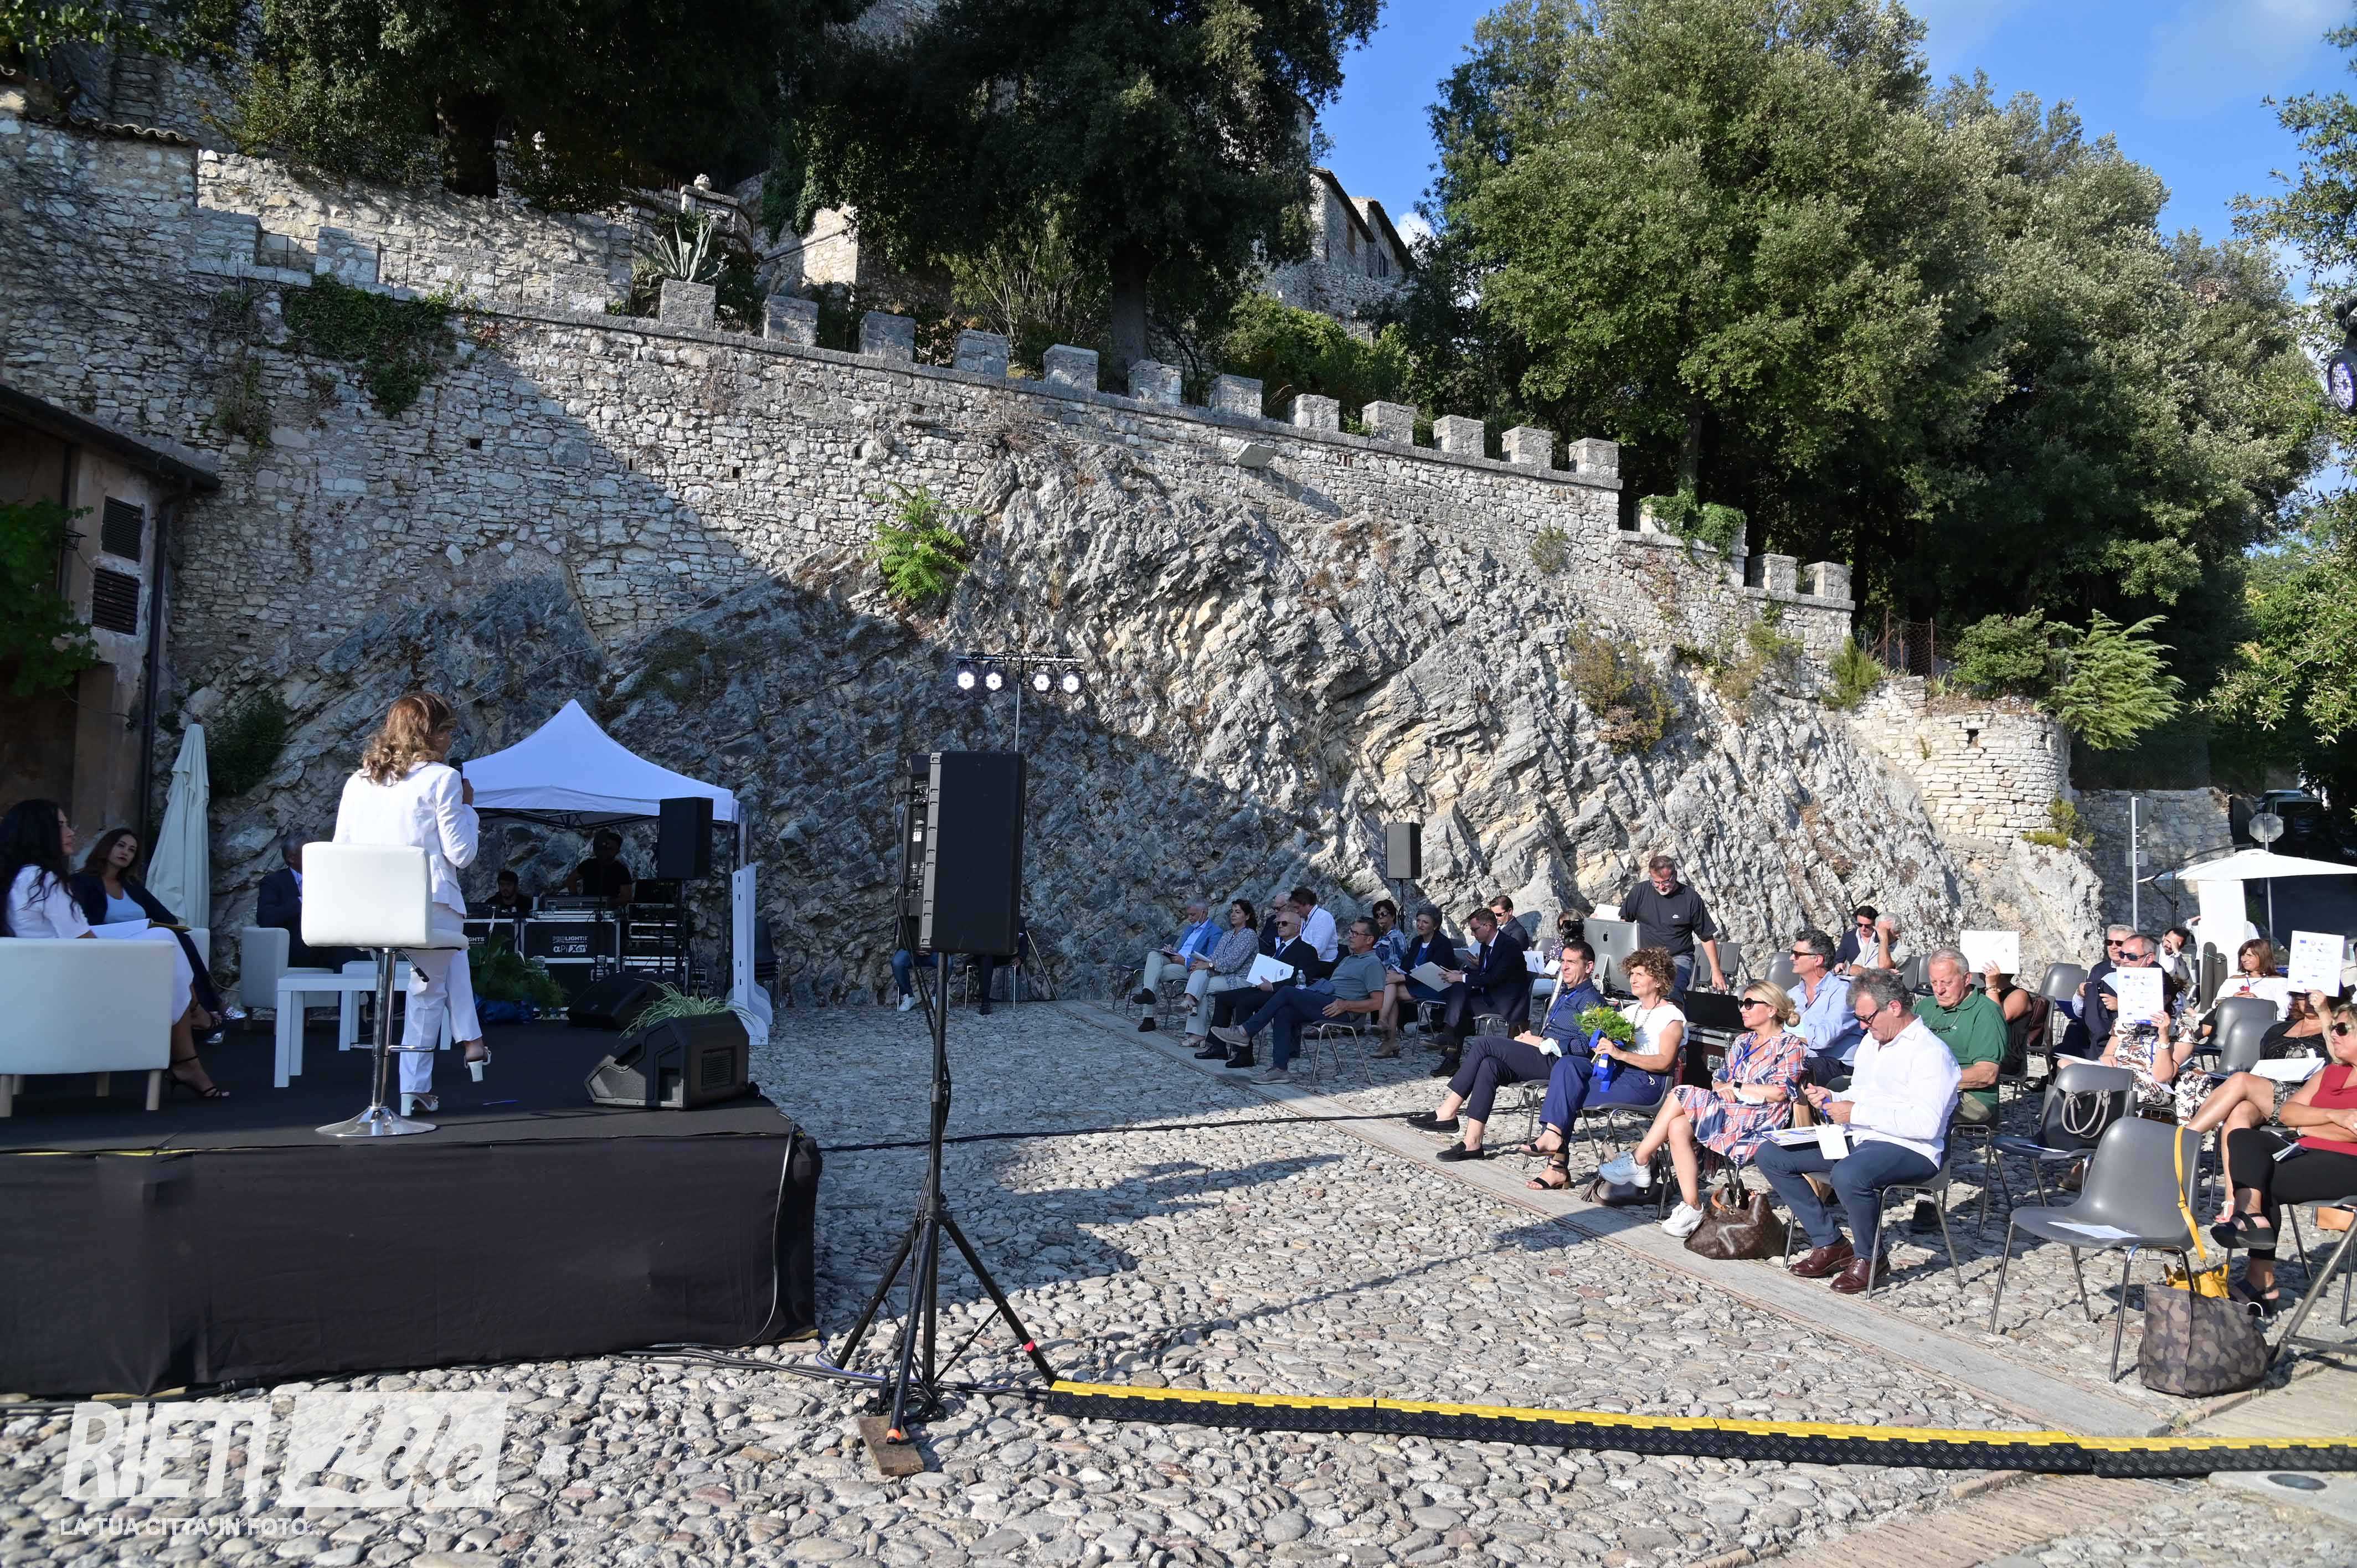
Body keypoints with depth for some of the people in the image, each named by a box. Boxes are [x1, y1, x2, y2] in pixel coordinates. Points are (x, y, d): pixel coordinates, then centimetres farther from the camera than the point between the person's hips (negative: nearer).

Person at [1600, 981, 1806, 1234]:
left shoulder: (1791, 1046, 0)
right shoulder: (1743, 1042, 24)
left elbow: (1779, 1092, -13)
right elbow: (1720, 1078, 19)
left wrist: (1736, 1087, -8)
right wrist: (1722, 1087, -5)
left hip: (1758, 1121, -7)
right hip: (1728, 1112, 7)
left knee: (1680, 1095, -21)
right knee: (1677, 1127, -23)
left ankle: (1640, 1161, -11)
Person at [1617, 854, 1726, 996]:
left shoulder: (1691, 898, 0)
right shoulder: (1639, 892, 5)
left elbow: (1707, 938, 7)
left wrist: (1716, 972, 6)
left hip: (1679, 959, -2)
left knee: (1672, 992, -32)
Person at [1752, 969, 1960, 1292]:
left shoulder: (1931, 1052, -13)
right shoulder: (1871, 1041, 17)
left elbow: (1925, 1123, -24)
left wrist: (1857, 1113, -21)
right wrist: (1833, 1099, 5)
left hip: (1909, 1150, -9)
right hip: (1858, 1139, 9)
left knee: (1848, 1175, -40)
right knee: (1770, 1155, -3)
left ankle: (1868, 1256, -10)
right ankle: (1830, 1243, 1)